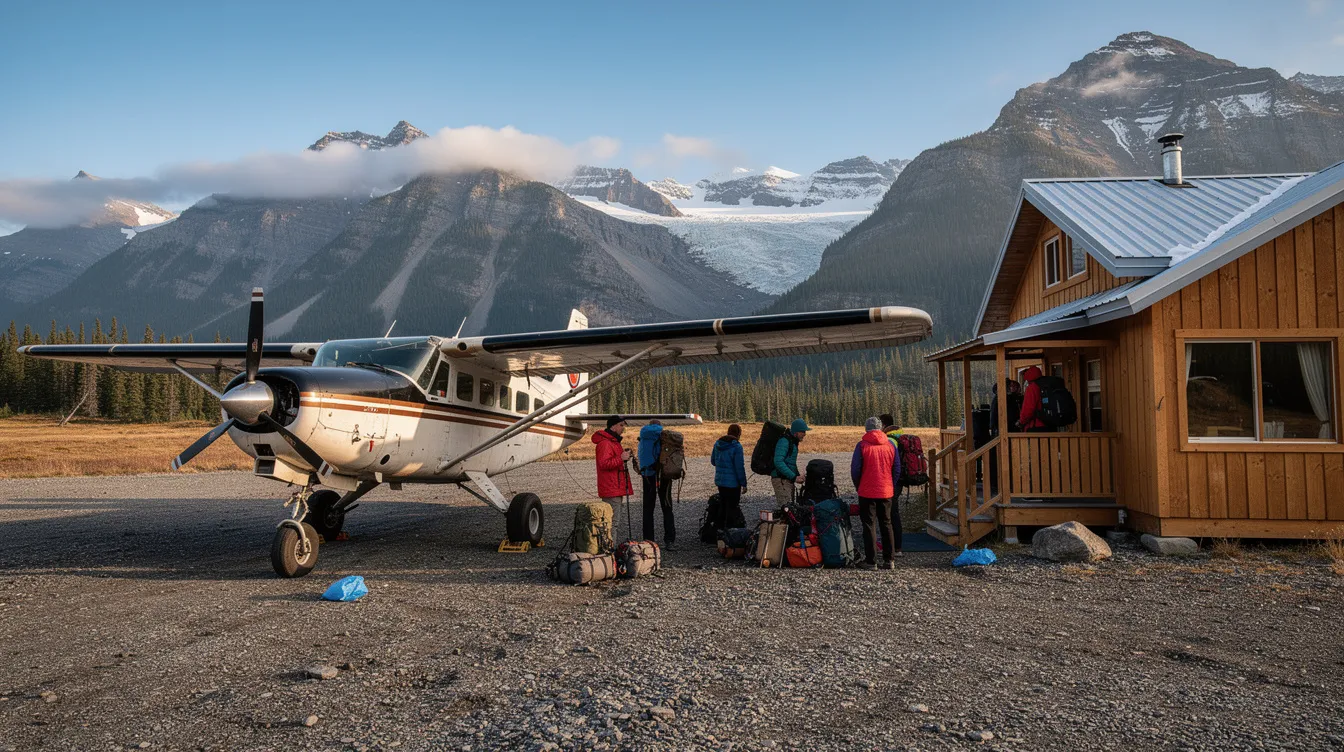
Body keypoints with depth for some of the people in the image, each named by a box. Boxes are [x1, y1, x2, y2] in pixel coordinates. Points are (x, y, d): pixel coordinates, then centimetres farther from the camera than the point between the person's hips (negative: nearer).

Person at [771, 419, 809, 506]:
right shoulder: (784, 441, -14)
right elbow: (778, 462, -25)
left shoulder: (793, 442, 17)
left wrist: (798, 476, 10)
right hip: (780, 480, -10)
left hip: (788, 480, 10)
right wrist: (794, 477, -24)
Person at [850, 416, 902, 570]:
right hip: (886, 492, 4)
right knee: (887, 524, 14)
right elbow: (897, 469, 6)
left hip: (867, 492, -3)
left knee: (869, 525, 2)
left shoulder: (862, 445, -8)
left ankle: (871, 561, 2)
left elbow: (855, 470, -7)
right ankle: (889, 560, 15)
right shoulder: (890, 445, 3)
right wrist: (891, 486, 16)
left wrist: (858, 487, 9)